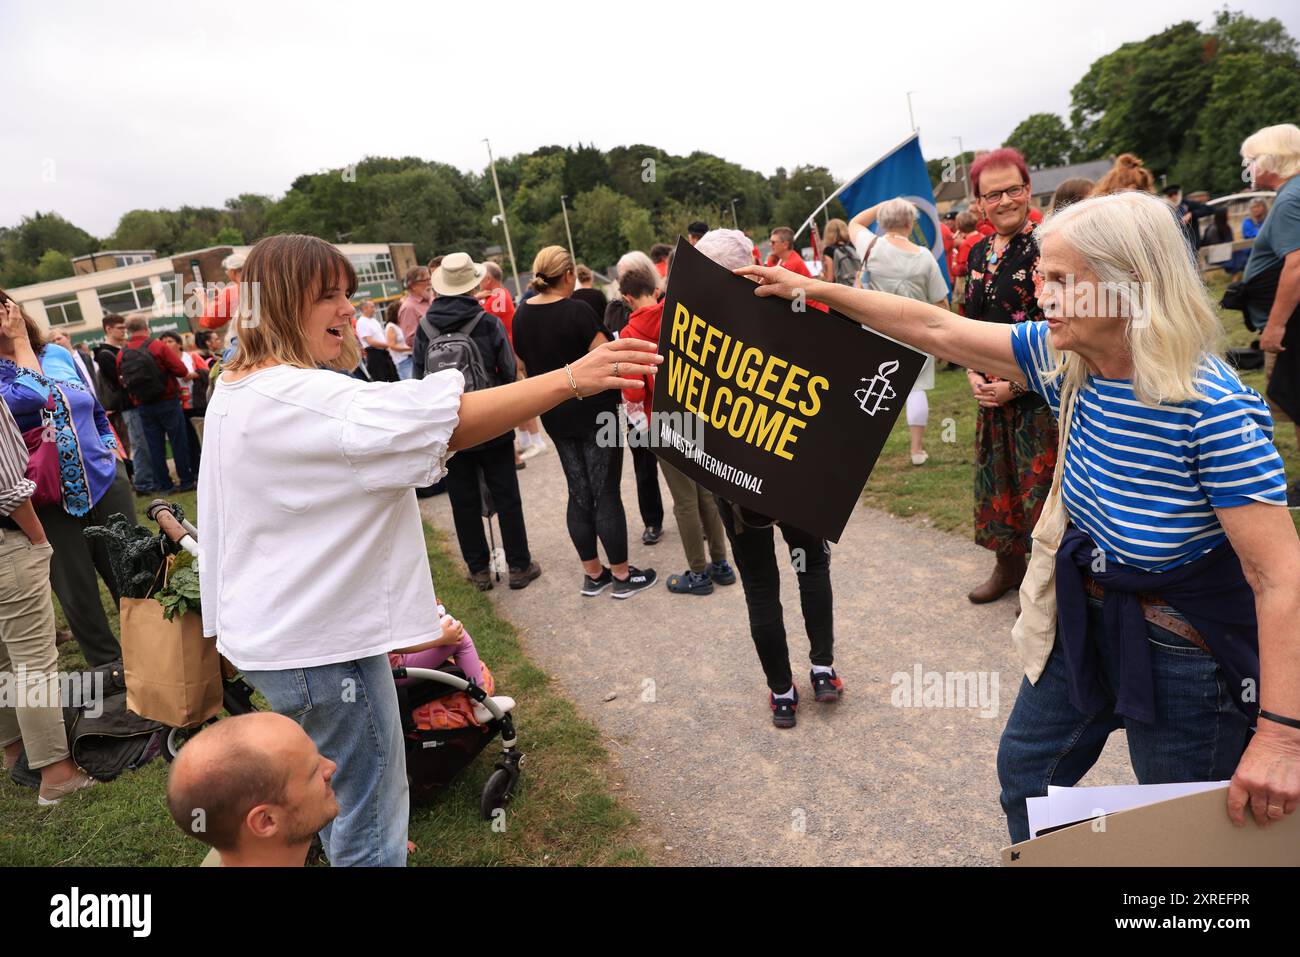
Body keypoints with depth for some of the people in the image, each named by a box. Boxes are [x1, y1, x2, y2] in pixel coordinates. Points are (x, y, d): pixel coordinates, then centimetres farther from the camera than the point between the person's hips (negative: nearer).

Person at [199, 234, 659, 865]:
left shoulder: (236, 390, 9)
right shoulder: (296, 399, -26)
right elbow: (444, 421, -34)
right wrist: (570, 379, -34)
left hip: (274, 630, 11)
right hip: (319, 643, -11)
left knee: (332, 801, 28)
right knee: (370, 825, 4)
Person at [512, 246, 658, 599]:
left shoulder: (521, 315, 2)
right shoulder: (577, 311, -18)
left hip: (555, 415, 7)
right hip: (594, 412, -6)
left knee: (579, 495, 14)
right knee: (606, 494, 2)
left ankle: (592, 574, 22)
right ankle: (622, 575, 13)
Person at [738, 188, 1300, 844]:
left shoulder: (1212, 408, -28)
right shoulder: (1066, 359, -9)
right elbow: (937, 329, -4)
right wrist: (815, 289, -3)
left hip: (1184, 654, -6)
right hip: (1087, 617, 7)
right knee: (1024, 769, 24)